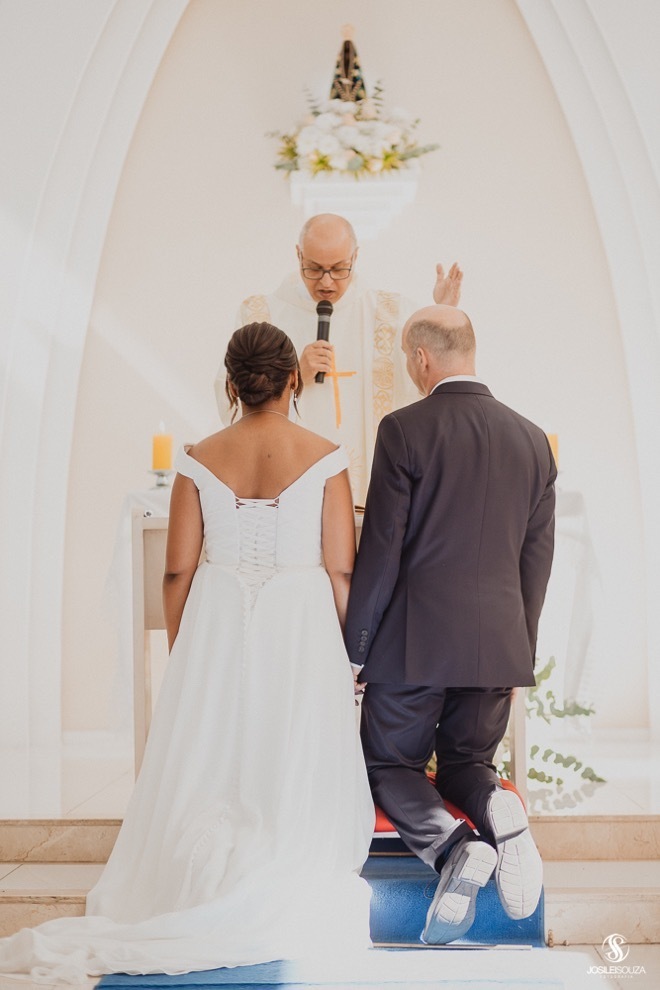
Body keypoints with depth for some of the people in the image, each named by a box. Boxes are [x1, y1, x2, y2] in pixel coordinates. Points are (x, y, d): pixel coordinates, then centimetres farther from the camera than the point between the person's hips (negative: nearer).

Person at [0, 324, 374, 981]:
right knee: (292, 765, 6)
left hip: (215, 625, 2)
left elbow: (178, 571, 0)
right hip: (300, 627, -1)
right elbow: (341, 569, -6)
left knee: (210, 761, 10)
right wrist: (344, 649, 7)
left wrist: (182, 653, 12)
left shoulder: (201, 459, -1)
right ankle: (282, 897, 10)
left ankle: (204, 886, 13)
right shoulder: (323, 458, -5)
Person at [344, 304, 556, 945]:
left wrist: (355, 649, -2)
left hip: (415, 641, -4)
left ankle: (454, 847, -16)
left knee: (389, 765, 13)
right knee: (467, 762, 21)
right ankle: (498, 815, -13)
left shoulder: (404, 430, -10)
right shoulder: (532, 440, 6)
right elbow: (537, 559, 9)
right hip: (499, 645, 5)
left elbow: (380, 551, -10)